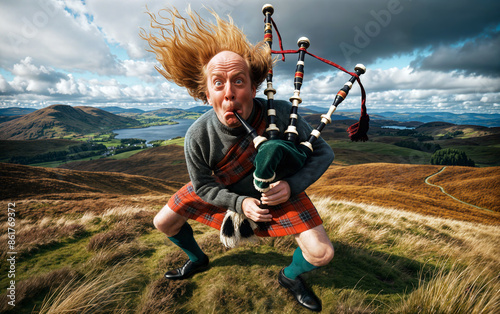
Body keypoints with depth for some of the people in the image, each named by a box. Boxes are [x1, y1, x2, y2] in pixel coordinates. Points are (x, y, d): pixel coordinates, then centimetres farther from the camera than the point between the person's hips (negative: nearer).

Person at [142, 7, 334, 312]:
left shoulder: (281, 114, -33)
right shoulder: (198, 137, -29)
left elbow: (324, 153, -17)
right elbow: (203, 186, -10)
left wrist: (292, 185, -32)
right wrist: (240, 203, -23)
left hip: (278, 188, -1)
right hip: (223, 190, 2)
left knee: (321, 254, -11)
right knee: (164, 223, 6)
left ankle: (290, 276, 30)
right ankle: (198, 260, 41)